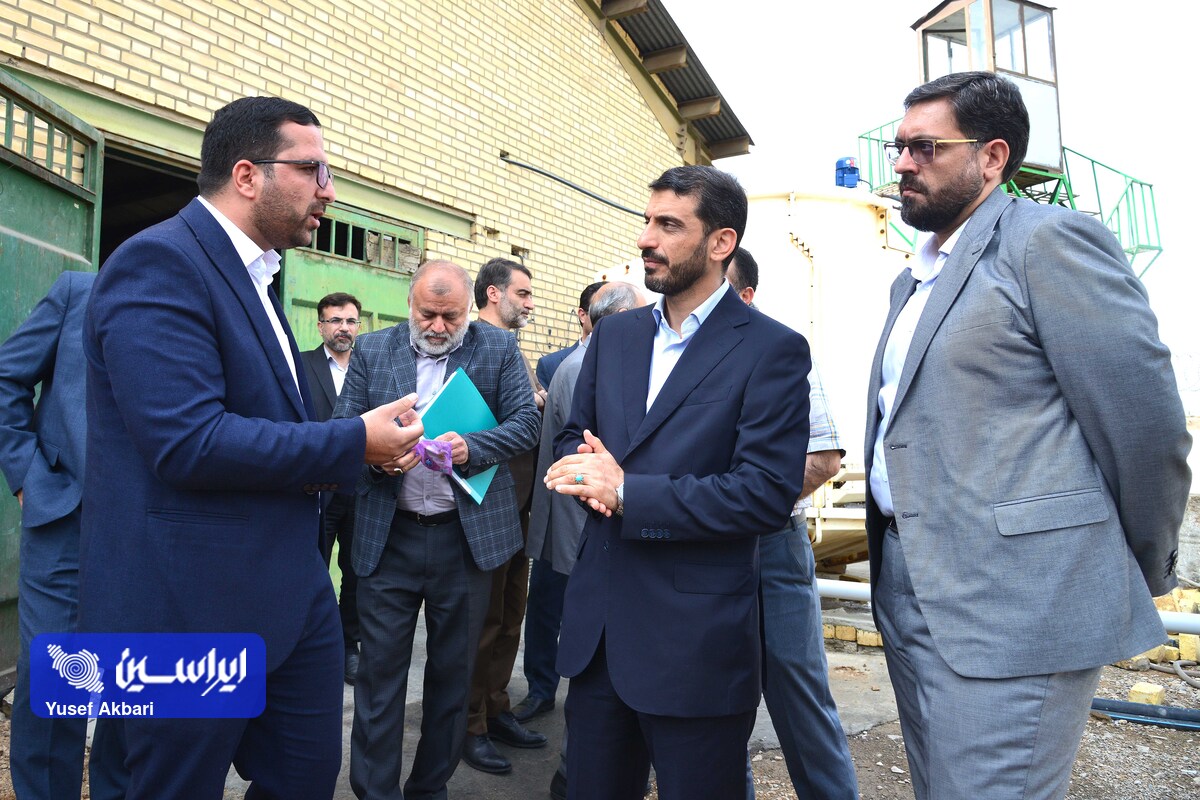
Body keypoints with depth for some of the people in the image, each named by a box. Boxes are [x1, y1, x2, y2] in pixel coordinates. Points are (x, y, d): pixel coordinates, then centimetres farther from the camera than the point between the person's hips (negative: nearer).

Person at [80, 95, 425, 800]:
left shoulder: (254, 275, 13)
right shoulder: (159, 261, -16)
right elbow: (189, 441, -26)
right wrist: (353, 443, -18)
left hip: (291, 595, 9)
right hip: (192, 609, -9)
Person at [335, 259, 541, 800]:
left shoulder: (499, 348, 2)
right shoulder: (371, 350, 5)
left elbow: (526, 421, -3)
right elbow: (342, 428, 2)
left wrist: (471, 448, -21)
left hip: (468, 535, 0)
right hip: (387, 536, 0)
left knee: (452, 672, 14)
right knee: (379, 671, 5)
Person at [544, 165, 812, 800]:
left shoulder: (772, 351, -10)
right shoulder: (614, 335, 9)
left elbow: (767, 493, -18)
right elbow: (573, 434, 14)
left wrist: (627, 491, -21)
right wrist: (588, 470, -10)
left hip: (696, 645, -5)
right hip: (596, 626, 6)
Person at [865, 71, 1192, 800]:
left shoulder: (1049, 240, -9)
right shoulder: (915, 280, 17)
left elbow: (1147, 423, -10)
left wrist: (1141, 575, 2)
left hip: (1011, 608, -8)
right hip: (910, 594, 9)